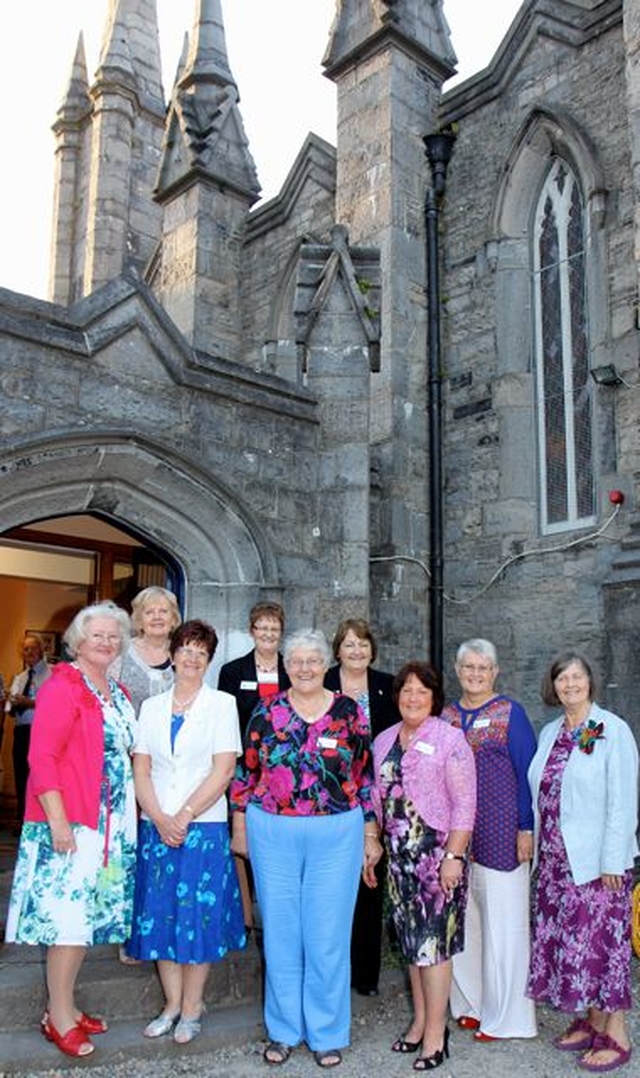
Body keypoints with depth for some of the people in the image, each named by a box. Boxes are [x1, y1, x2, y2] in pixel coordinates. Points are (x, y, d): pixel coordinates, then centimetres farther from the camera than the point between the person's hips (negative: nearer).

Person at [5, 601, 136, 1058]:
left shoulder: (117, 692, 13)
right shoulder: (63, 687, -11)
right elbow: (42, 757, -16)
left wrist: (133, 814, 13)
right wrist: (57, 820, -21)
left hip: (111, 822, 8)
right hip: (70, 821, -8)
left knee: (89, 914, 14)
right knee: (69, 914, -1)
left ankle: (66, 1005, 28)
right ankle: (59, 1019, 14)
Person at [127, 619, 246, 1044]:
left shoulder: (222, 704, 0)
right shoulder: (152, 707, 9)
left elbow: (223, 771, -7)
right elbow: (140, 770, 4)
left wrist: (185, 815, -12)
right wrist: (160, 819, -9)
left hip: (204, 827, -3)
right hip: (157, 828, 3)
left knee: (199, 916, 2)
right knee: (159, 914, 8)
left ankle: (192, 1006, 19)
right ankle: (172, 1003, 24)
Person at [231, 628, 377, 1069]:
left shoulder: (350, 711, 0)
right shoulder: (267, 712, 1)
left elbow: (365, 775, 4)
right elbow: (246, 772, 7)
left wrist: (371, 834, 5)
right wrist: (240, 827, 7)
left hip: (337, 835, -1)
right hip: (273, 834, 1)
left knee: (329, 934, 6)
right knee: (281, 932, 10)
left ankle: (327, 1033, 24)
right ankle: (283, 1029, 28)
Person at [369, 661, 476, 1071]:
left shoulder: (449, 738, -8)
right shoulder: (384, 740, 8)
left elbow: (464, 803, -11)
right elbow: (376, 800, 15)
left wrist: (453, 856, -15)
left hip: (438, 851, -5)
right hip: (399, 853, 5)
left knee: (433, 941, -1)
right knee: (411, 939, 13)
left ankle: (436, 1034, 12)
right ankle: (420, 1022, 28)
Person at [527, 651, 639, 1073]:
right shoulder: (549, 733, 9)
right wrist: (536, 844, 9)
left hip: (596, 860, -6)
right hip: (556, 860, 6)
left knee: (601, 940, 0)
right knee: (566, 939, 12)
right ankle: (592, 1021, 28)